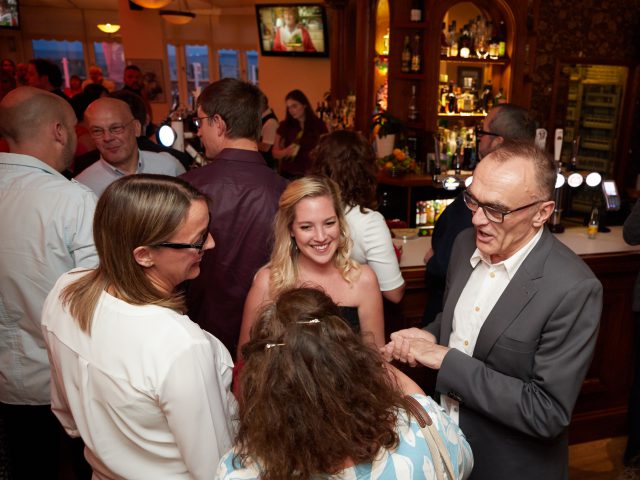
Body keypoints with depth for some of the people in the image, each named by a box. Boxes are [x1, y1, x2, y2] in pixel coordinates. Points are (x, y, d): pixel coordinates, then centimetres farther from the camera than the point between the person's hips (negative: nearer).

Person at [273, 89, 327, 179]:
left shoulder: (318, 125, 3)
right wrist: (286, 151, -13)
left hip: (310, 175, 0)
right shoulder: (284, 126, 5)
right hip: (288, 175, 1)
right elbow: (275, 153, 6)